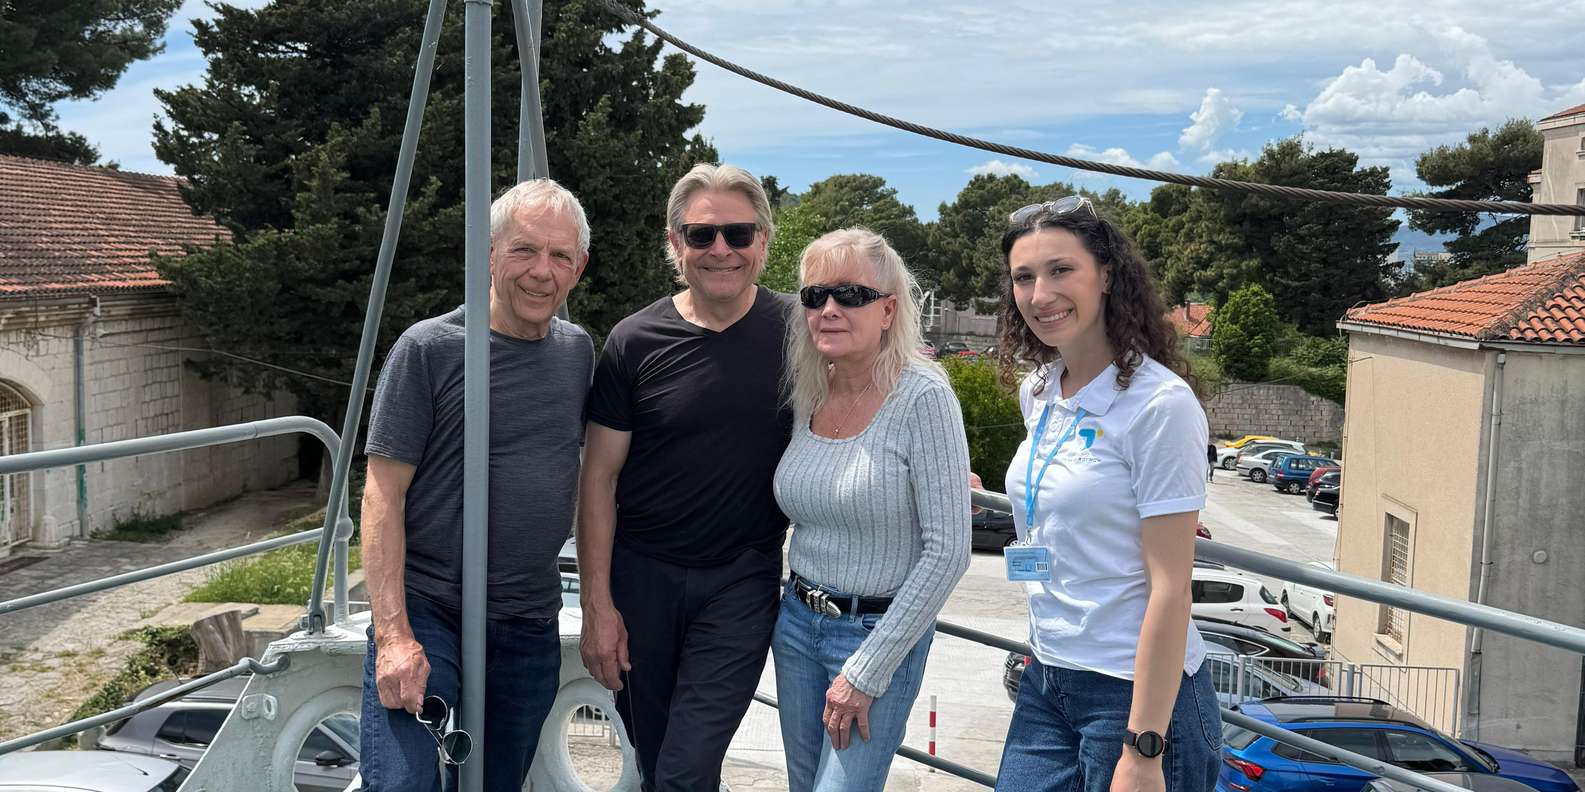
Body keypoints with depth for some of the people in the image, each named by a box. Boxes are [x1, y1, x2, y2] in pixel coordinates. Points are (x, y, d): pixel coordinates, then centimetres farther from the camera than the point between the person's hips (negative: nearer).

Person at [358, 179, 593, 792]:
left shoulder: (578, 351, 7)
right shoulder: (429, 349, -9)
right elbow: (382, 496, -10)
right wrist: (393, 634, -17)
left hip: (531, 626, 5)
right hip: (427, 614, -5)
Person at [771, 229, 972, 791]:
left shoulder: (923, 398, -17)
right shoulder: (807, 394, 1)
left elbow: (947, 552, -19)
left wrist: (866, 673, -17)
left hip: (880, 633, -6)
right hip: (796, 623, 6)